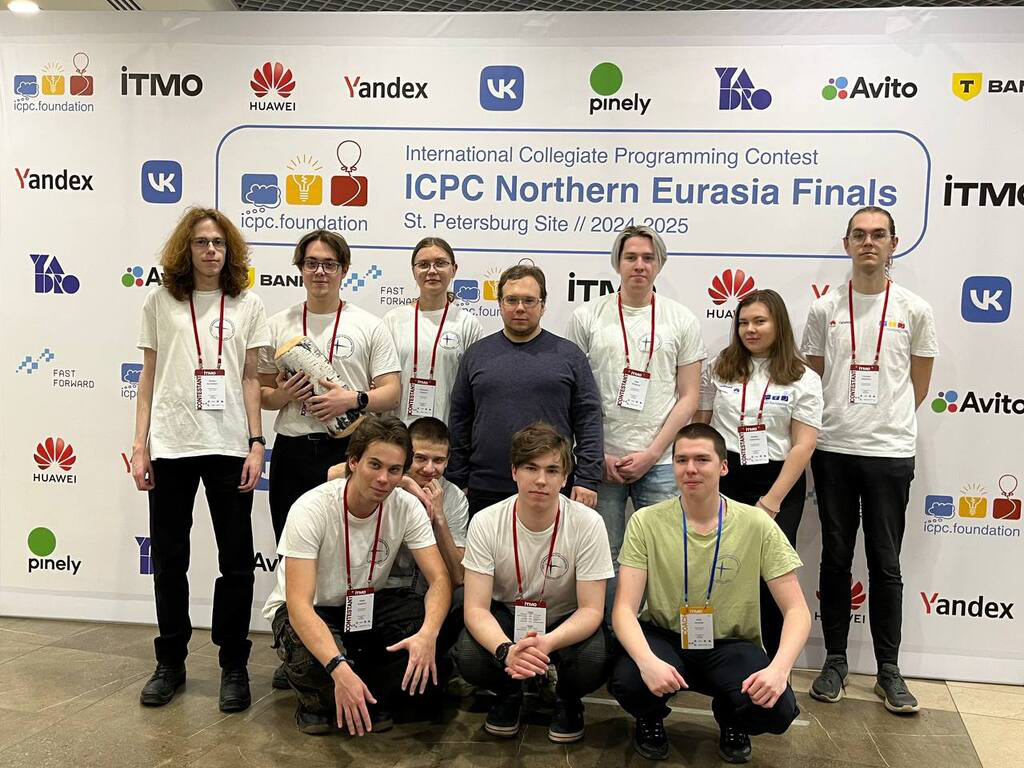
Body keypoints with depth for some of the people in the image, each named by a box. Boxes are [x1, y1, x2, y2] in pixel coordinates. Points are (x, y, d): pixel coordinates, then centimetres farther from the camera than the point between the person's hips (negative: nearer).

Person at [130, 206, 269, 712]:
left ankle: (233, 665, 17)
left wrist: (255, 443, -4)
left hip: (228, 447, -1)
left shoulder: (247, 306, 5)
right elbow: (149, 378, 8)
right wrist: (140, 446, 2)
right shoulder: (161, 302, 6)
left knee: (236, 561, 4)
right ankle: (170, 663, 25)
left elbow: (251, 377, 4)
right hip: (170, 447, 1)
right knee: (168, 560, 9)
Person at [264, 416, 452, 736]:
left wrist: (428, 634, -42)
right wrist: (339, 668, -49)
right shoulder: (311, 509, -28)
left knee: (430, 621, -24)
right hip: (306, 611, -3)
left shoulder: (407, 507, -16)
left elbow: (439, 579, -19)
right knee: (317, 658, -37)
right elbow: (299, 604, -34)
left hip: (366, 605, 4)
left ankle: (371, 700, -1)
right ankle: (315, 701, 1)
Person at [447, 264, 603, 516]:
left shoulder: (569, 354, 5)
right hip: (486, 492, 2)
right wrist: (458, 483, 5)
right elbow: (459, 422, 10)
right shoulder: (476, 354, 10)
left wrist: (587, 480, -6)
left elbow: (589, 419, 2)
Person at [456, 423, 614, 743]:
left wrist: (547, 643, -42)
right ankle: (509, 694, 8)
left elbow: (591, 609, -21)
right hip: (506, 617, 1)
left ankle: (568, 700, 7)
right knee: (469, 658, -30)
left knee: (594, 661, -33)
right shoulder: (486, 522, -19)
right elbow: (476, 608, -21)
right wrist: (506, 650, -43)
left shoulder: (587, 523, -22)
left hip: (568, 622, 0)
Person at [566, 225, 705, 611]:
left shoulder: (681, 320, 6)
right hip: (601, 462, 0)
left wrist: (651, 453, -6)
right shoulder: (587, 317, 5)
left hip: (660, 462, 0)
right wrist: (598, 456, -3)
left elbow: (688, 397, 3)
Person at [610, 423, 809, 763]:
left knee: (777, 709, -28)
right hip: (664, 638, 0)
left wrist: (779, 668, -28)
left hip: (731, 646, 1)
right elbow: (624, 609, -15)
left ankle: (732, 722, 12)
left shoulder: (757, 524, -9)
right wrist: (647, 661, -36)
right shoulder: (646, 522, -11)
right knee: (628, 681, -33)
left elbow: (796, 611, -8)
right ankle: (650, 720, 7)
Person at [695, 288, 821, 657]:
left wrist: (771, 502, -11)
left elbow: (803, 445, -4)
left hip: (779, 480, -1)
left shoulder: (803, 379, 1)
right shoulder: (719, 369, 8)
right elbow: (699, 427, 10)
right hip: (722, 477, 2)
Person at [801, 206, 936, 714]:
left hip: (890, 453, -1)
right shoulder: (825, 309, 4)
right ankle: (835, 662, 22)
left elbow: (918, 385, 8)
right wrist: (839, 423, 6)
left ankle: (889, 671, 19)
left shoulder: (914, 311, 2)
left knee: (886, 564, 7)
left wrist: (886, 423, 8)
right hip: (833, 449, 1)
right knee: (836, 559, 10)